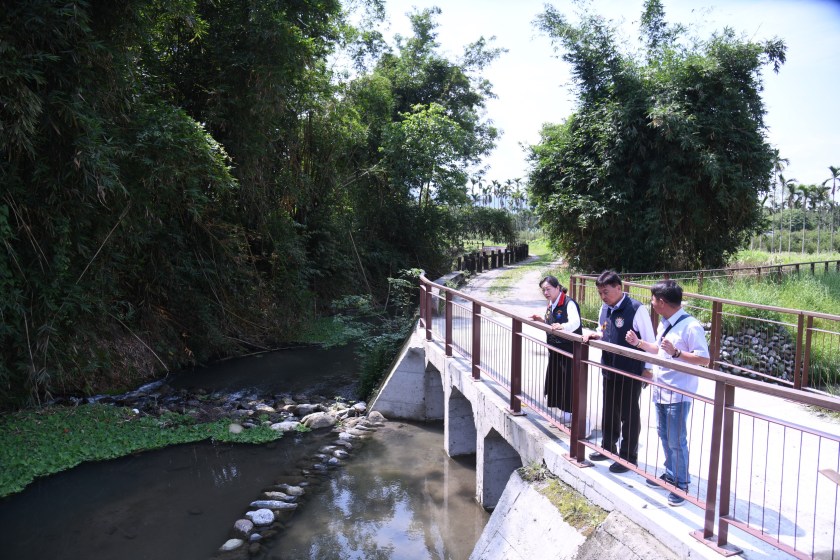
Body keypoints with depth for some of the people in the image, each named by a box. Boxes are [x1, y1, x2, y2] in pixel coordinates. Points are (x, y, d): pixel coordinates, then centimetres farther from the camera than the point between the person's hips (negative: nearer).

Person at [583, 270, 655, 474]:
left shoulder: (636, 309, -18)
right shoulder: (605, 308, 5)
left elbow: (649, 341, -14)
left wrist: (647, 369, -13)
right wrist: (595, 334, -3)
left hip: (631, 373, -7)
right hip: (609, 371, 7)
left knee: (629, 415, 6)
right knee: (609, 411, 20)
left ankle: (629, 457, 21)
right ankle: (608, 447, 38)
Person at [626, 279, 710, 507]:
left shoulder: (691, 326, -20)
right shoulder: (664, 324, 8)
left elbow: (704, 359, -22)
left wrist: (676, 352, -32)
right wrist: (639, 343, 16)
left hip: (678, 395, -9)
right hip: (660, 391, 9)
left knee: (676, 441, 2)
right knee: (664, 436, 21)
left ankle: (682, 484, 19)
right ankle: (670, 474, 39)